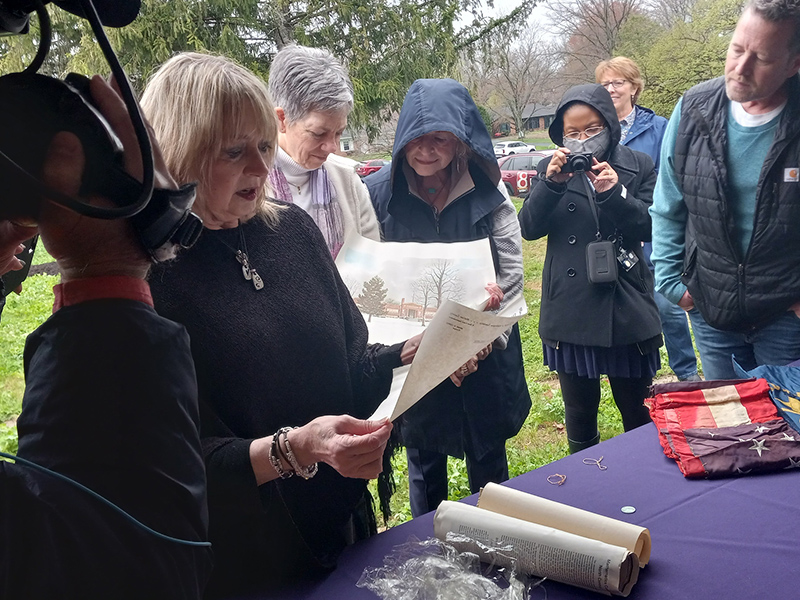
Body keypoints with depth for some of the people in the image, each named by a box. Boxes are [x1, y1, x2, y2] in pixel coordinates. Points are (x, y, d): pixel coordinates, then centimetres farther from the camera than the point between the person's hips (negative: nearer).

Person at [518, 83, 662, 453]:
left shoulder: (638, 166, 2)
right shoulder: (551, 169, 5)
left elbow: (649, 226, -5)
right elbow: (529, 228, -4)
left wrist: (613, 192, -21)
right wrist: (551, 183, -19)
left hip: (626, 307, -1)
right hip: (571, 309, 1)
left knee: (637, 409, 11)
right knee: (579, 412, 13)